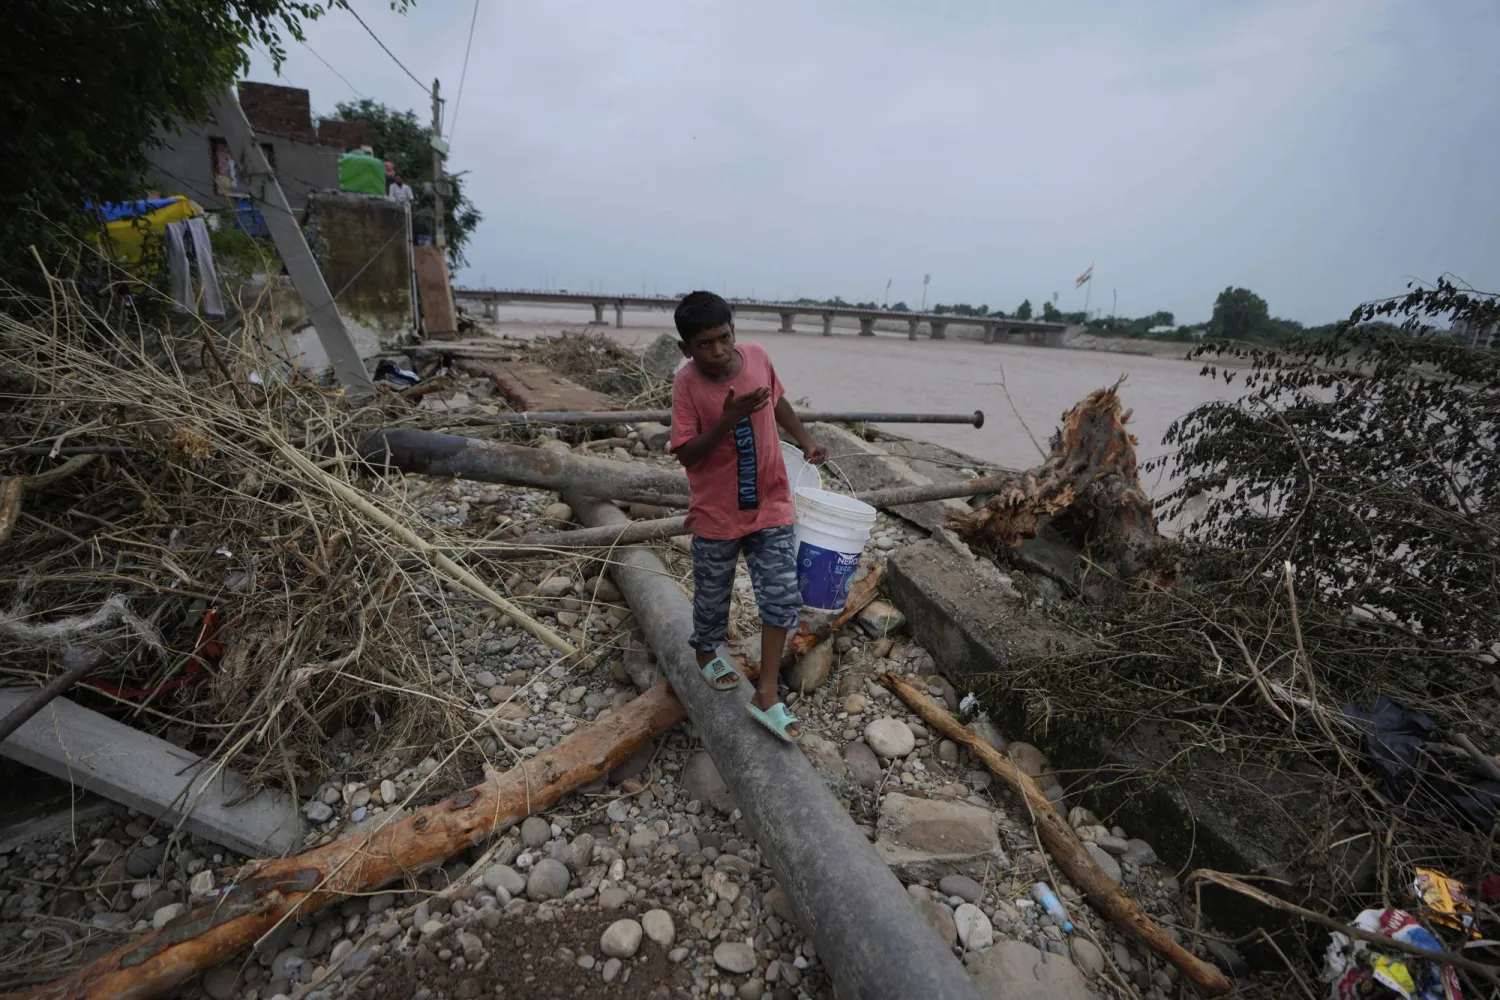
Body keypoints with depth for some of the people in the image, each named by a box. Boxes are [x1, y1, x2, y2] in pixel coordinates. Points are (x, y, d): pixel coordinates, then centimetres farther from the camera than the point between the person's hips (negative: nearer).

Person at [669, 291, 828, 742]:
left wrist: (806, 441, 4)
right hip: (716, 514, -3)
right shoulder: (687, 383, -17)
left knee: (782, 598, 1)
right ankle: (707, 653, 48)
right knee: (712, 596, 17)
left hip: (770, 506, 3)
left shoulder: (757, 356, -6)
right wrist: (729, 418, -32)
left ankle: (766, 694, 14)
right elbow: (686, 454, -20)